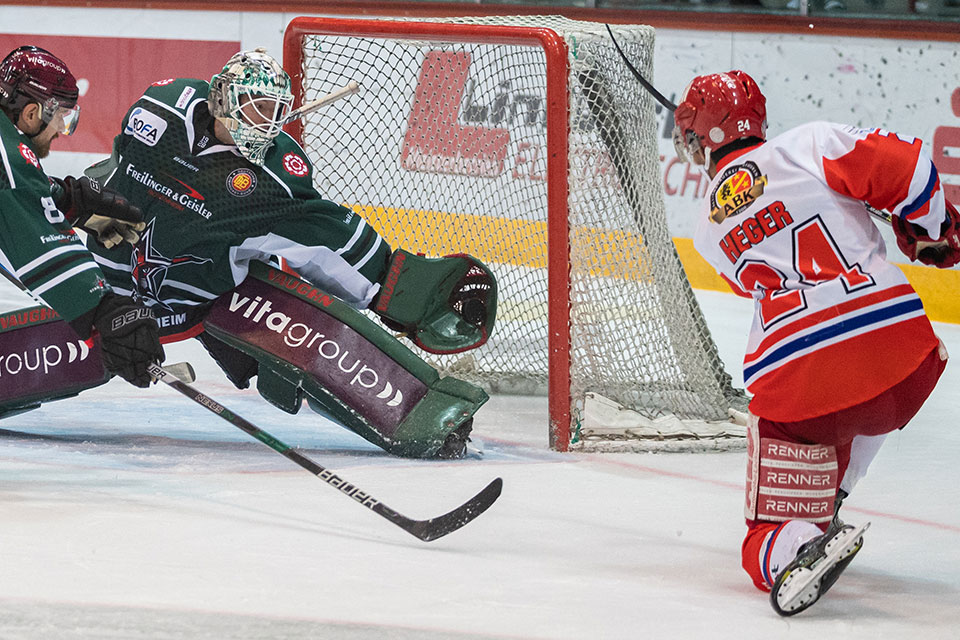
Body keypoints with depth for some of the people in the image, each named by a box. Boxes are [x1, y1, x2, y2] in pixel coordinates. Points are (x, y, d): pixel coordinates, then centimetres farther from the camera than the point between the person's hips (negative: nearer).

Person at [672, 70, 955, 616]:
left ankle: (801, 547, -27)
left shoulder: (710, 229, 19)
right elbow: (903, 166, -2)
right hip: (902, 354, 1)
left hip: (792, 380, 0)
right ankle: (823, 511, 32)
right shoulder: (809, 146, 7)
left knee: (771, 543, 6)